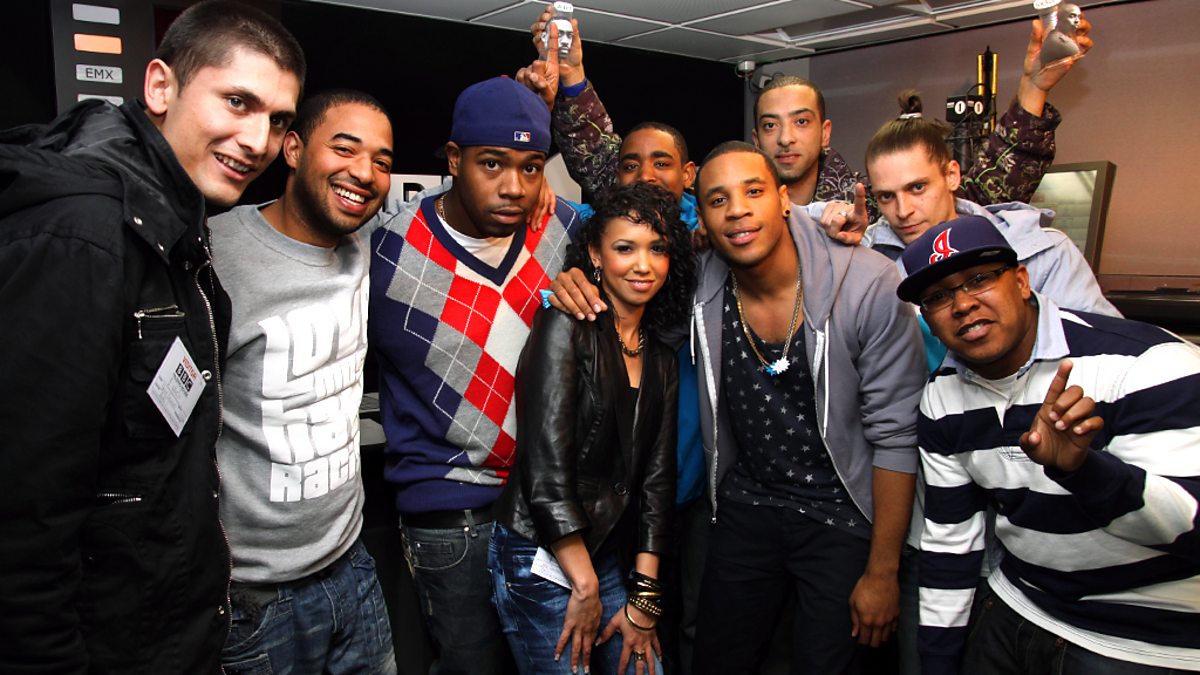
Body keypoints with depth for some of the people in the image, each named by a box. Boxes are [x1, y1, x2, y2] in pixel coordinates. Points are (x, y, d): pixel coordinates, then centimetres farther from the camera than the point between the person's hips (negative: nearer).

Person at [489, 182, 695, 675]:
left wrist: (645, 597, 2)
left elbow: (656, 480, 7)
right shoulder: (565, 327, -12)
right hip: (540, 559, -6)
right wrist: (585, 587, -13)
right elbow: (545, 465, -17)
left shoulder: (661, 360, 10)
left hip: (610, 556, 6)